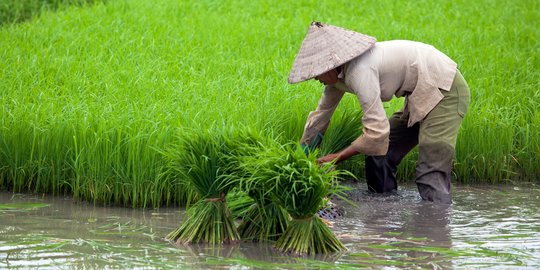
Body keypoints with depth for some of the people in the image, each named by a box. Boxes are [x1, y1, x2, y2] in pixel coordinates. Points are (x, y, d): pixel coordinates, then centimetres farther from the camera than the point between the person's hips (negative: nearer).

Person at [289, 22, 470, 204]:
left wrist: (338, 157, -16)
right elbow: (321, 114, 18)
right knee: (378, 154, 10)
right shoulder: (338, 74, 3)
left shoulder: (359, 71, -26)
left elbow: (377, 131, -27)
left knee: (431, 175, -18)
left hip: (446, 92, -10)